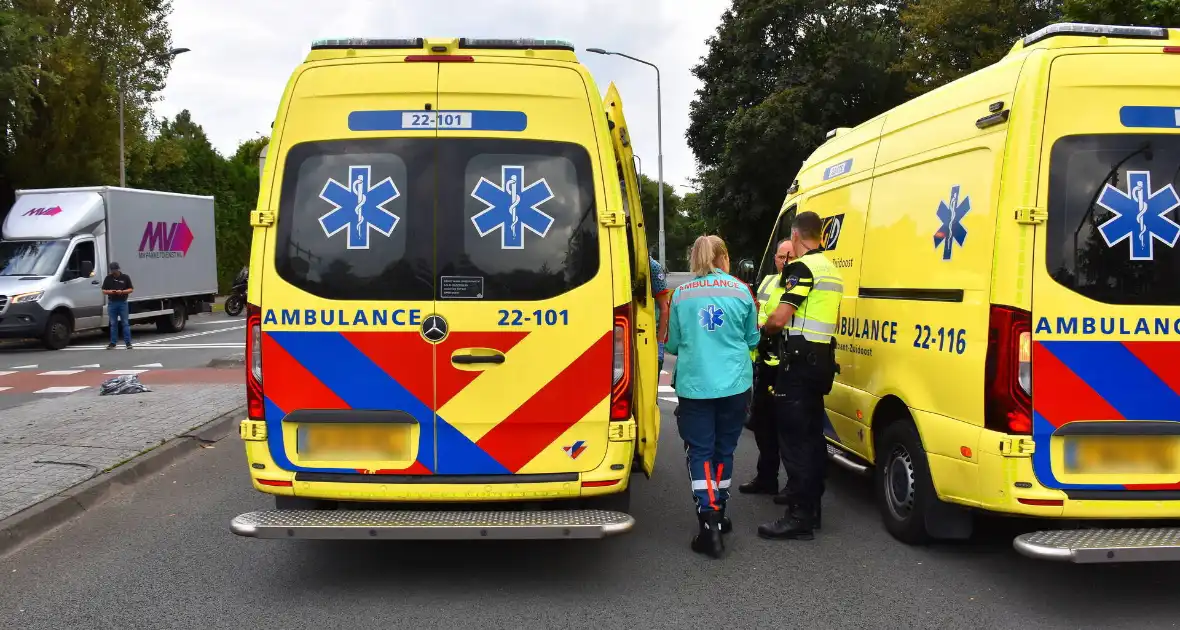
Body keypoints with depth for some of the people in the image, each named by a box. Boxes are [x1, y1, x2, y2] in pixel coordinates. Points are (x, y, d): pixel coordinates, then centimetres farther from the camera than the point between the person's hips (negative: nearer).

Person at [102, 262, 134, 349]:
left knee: (125, 323, -2)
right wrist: (109, 292, -12)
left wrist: (122, 291, -15)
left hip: (122, 302, -2)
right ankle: (113, 342, 13)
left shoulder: (125, 277, 2)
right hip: (112, 303, 2)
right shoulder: (108, 278, 7)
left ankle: (128, 342, -1)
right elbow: (104, 290, 9)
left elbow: (131, 289, 2)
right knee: (113, 324, 7)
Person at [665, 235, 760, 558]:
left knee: (700, 452, 1)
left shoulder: (681, 294, 0)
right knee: (723, 449, 15)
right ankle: (717, 515, 28)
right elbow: (752, 340, 11)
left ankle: (709, 522, -12)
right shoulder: (740, 290, 2)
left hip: (694, 385, -1)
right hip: (733, 385, 2)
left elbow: (673, 344, 7)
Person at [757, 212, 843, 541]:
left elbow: (778, 319, -20)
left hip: (800, 359, -10)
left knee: (794, 438, -8)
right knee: (811, 434, 15)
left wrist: (764, 329, 1)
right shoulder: (831, 269, 17)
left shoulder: (803, 268, -14)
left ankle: (799, 517, -7)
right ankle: (811, 508, 22)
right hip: (823, 357, 10)